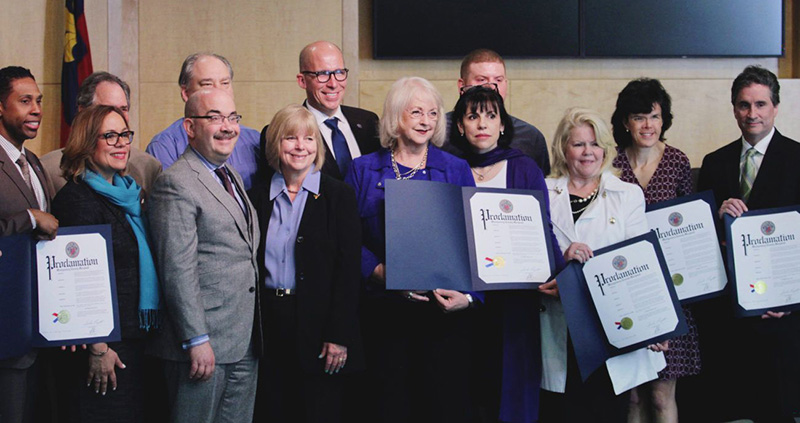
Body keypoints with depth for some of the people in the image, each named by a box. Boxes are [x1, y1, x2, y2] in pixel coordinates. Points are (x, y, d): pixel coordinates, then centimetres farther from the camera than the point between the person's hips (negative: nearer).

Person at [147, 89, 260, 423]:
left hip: (246, 344, 9)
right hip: (204, 344, -8)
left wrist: (256, 332, 16)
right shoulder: (176, 184, -12)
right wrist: (196, 340, -19)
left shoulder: (232, 178, 16)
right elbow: (178, 269, -17)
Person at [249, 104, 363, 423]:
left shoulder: (339, 196, 0)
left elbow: (349, 270, -5)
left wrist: (339, 337, -11)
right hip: (268, 326, 3)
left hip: (317, 325, -3)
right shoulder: (258, 197, 9)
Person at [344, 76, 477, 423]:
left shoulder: (457, 170, 9)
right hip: (385, 310, 0)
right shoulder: (363, 170, 7)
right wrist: (382, 274, -16)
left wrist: (469, 294, -11)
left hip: (445, 308, 0)